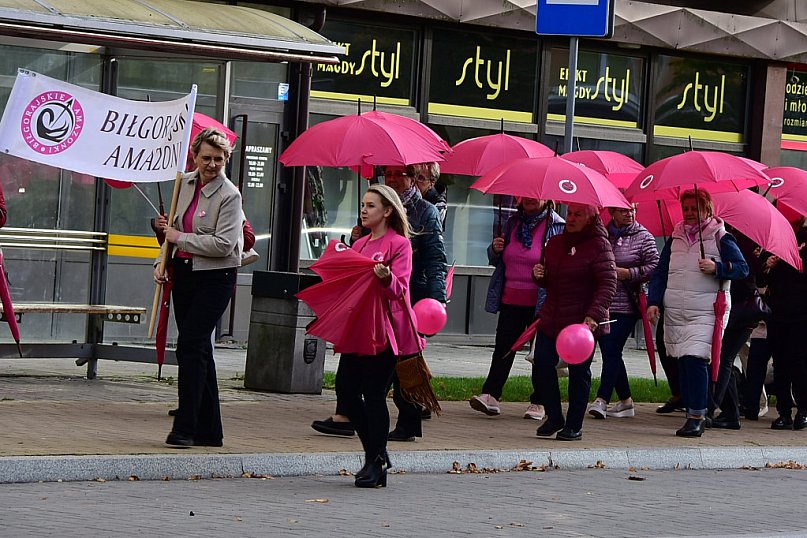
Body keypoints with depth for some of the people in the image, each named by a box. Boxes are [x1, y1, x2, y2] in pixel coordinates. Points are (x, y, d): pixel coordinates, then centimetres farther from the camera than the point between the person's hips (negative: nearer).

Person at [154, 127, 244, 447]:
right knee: (197, 349, 11)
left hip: (215, 278, -7)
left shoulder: (229, 195, -12)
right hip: (184, 273, 7)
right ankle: (209, 430, 18)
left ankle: (185, 427, -12)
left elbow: (223, 244, -20)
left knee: (190, 345, -15)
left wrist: (179, 238, -14)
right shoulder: (185, 183, 8)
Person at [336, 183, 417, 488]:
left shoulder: (399, 244, -5)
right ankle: (376, 453, 14)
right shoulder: (360, 244, 18)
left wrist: (386, 277, -32)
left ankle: (377, 464, 0)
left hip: (384, 328, -8)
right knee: (345, 388, 1)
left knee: (373, 393, -8)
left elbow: (400, 289, -13)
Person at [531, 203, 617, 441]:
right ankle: (554, 418, 18)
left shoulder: (599, 245, -8)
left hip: (584, 322, -6)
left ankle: (574, 425, 14)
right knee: (541, 367, 0)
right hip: (551, 319, 6)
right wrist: (539, 275, 1)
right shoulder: (555, 243, 12)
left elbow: (608, 285, -15)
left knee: (579, 372, 2)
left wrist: (594, 315, -26)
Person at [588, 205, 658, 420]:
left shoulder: (643, 237, 0)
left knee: (612, 351, -13)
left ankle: (602, 399, -16)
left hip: (626, 306, -5)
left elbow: (654, 267, -6)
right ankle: (625, 402, 18)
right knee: (610, 352, 8)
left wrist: (626, 273, -12)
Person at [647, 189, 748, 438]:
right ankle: (695, 415, 13)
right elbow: (660, 273, 18)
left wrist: (717, 268, -16)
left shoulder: (721, 238, 3)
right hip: (675, 312, 5)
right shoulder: (675, 238, 16)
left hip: (705, 311, -5)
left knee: (695, 358, -17)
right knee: (683, 361, 4)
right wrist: (653, 302, 5)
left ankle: (696, 417, -16)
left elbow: (743, 268, 0)